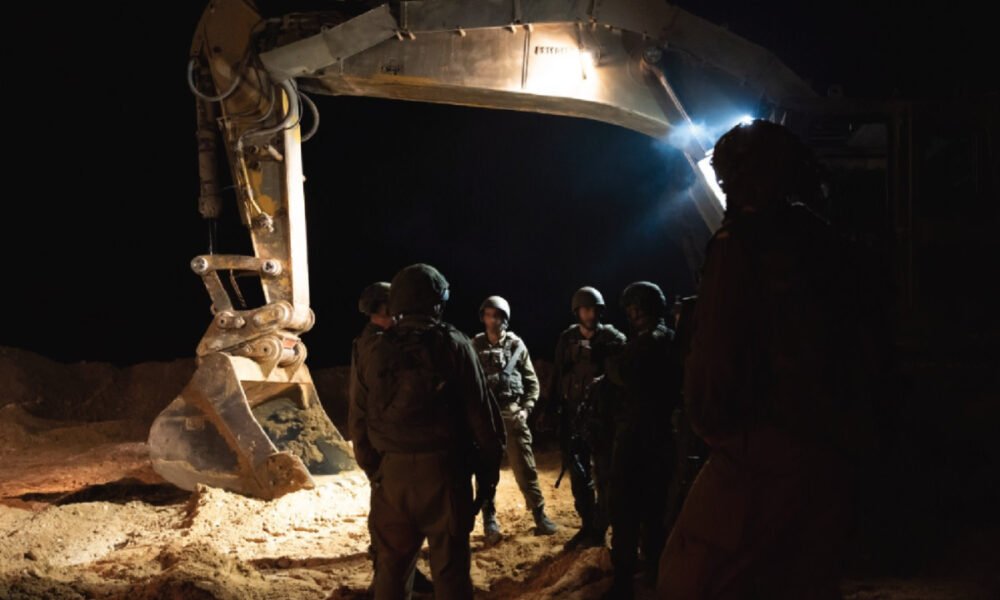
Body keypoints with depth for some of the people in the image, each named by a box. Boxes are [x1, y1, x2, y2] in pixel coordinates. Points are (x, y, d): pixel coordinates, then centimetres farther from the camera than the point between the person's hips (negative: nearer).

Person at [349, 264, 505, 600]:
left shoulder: (373, 351, 4)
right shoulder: (453, 345, -5)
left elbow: (359, 421, 8)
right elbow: (481, 414, -5)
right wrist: (489, 468, 5)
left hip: (391, 472, 3)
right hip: (442, 470, -3)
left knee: (391, 565, 14)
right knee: (449, 568, 5)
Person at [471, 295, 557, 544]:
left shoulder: (516, 345, 3)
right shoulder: (475, 346, 3)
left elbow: (532, 382, 6)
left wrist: (526, 408, -6)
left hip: (512, 415, 0)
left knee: (525, 468, 2)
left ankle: (539, 515, 13)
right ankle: (490, 521, 13)